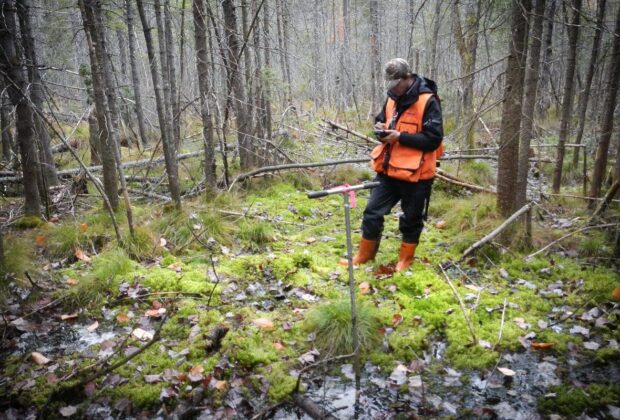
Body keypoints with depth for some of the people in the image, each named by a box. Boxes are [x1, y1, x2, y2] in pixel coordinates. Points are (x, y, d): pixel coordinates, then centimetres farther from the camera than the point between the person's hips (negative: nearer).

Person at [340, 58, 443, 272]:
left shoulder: (428, 101, -13)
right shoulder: (393, 98, 9)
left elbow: (433, 138, -18)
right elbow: (381, 119, 24)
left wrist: (400, 137, -21)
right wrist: (381, 127, -1)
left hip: (415, 172, -6)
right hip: (388, 169, 6)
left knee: (411, 218, 10)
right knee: (372, 212, 9)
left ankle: (406, 259, 28)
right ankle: (364, 254, 25)